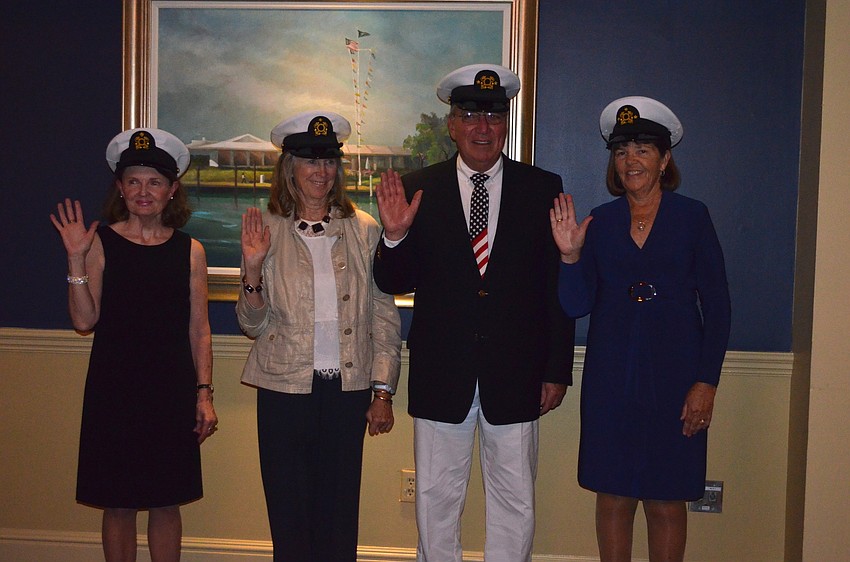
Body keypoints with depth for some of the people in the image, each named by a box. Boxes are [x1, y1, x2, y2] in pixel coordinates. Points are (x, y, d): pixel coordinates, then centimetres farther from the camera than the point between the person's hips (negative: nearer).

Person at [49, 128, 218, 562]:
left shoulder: (189, 251, 4)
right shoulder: (101, 243, 0)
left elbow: (199, 329, 5)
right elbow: (84, 320, -5)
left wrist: (204, 394, 1)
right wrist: (76, 259, -13)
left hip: (172, 390, 1)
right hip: (114, 389, -1)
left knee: (167, 502, 8)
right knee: (118, 502, 6)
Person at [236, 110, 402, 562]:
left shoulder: (363, 230, 3)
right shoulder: (267, 231, 2)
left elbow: (385, 317, 4)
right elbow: (254, 325, 1)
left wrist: (383, 392, 1)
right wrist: (253, 268, -15)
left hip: (347, 389, 1)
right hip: (285, 389, 0)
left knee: (340, 512, 8)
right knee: (289, 512, 7)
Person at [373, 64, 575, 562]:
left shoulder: (542, 189, 1)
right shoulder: (417, 190, 1)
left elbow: (559, 287, 1)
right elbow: (395, 283, 1)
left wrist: (558, 370, -1)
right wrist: (395, 236, -19)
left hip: (515, 376, 0)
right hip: (441, 377, 0)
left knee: (515, 506, 12)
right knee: (436, 502, 13)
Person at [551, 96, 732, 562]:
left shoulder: (691, 217, 0)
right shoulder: (599, 222, 6)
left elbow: (717, 305, -1)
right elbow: (577, 306, 3)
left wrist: (706, 382, -7)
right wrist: (570, 255, -13)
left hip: (674, 377, -2)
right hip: (610, 379, 2)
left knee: (666, 502, 4)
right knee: (613, 498, 7)